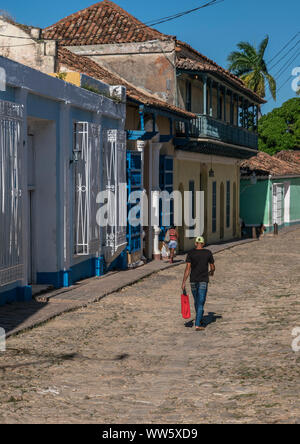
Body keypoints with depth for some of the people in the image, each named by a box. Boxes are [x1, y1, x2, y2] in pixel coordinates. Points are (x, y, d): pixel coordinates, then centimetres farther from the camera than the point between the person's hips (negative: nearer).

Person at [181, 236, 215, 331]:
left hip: (193, 281, 2)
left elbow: (187, 269, -9)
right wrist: (212, 272, 30)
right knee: (201, 303, -3)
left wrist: (183, 282, -7)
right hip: (203, 280, -2)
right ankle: (197, 325, -12)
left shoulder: (190, 253, -3)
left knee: (197, 301, 18)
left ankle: (200, 321, 34)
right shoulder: (208, 253, -3)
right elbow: (212, 267, 6)